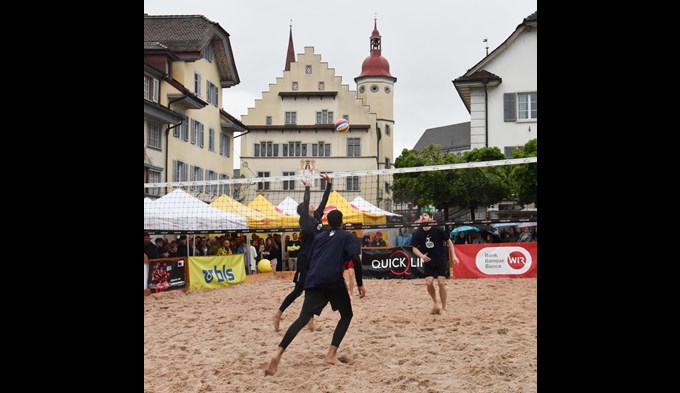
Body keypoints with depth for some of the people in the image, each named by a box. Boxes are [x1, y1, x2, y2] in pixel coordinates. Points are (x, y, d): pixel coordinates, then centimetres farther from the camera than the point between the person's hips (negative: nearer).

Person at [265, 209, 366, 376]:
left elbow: (308, 260, 23)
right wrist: (360, 284, 0)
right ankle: (331, 353, 3)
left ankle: (279, 352, -28)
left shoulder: (319, 236, 25)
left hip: (313, 281, 3)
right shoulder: (347, 236, 12)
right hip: (334, 281, -3)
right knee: (346, 315, 18)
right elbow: (356, 259, -3)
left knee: (304, 317, -7)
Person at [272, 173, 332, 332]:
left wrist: (329, 183, 5)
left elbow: (324, 200, 9)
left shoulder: (317, 216, 10)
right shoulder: (304, 220, -8)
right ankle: (278, 315, 9)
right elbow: (305, 202, -18)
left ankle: (310, 321, 13)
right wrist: (307, 187, -8)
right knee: (298, 290, -2)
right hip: (305, 260, -7)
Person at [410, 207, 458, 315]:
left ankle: (444, 308, 6)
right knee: (429, 283, -9)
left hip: (441, 261, -2)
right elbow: (415, 248, 0)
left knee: (441, 283, -8)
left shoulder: (438, 230, -13)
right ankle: (435, 303, 19)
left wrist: (454, 256, -7)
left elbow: (449, 242, -1)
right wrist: (421, 256, -19)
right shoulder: (417, 233, -7)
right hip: (428, 262, 2)